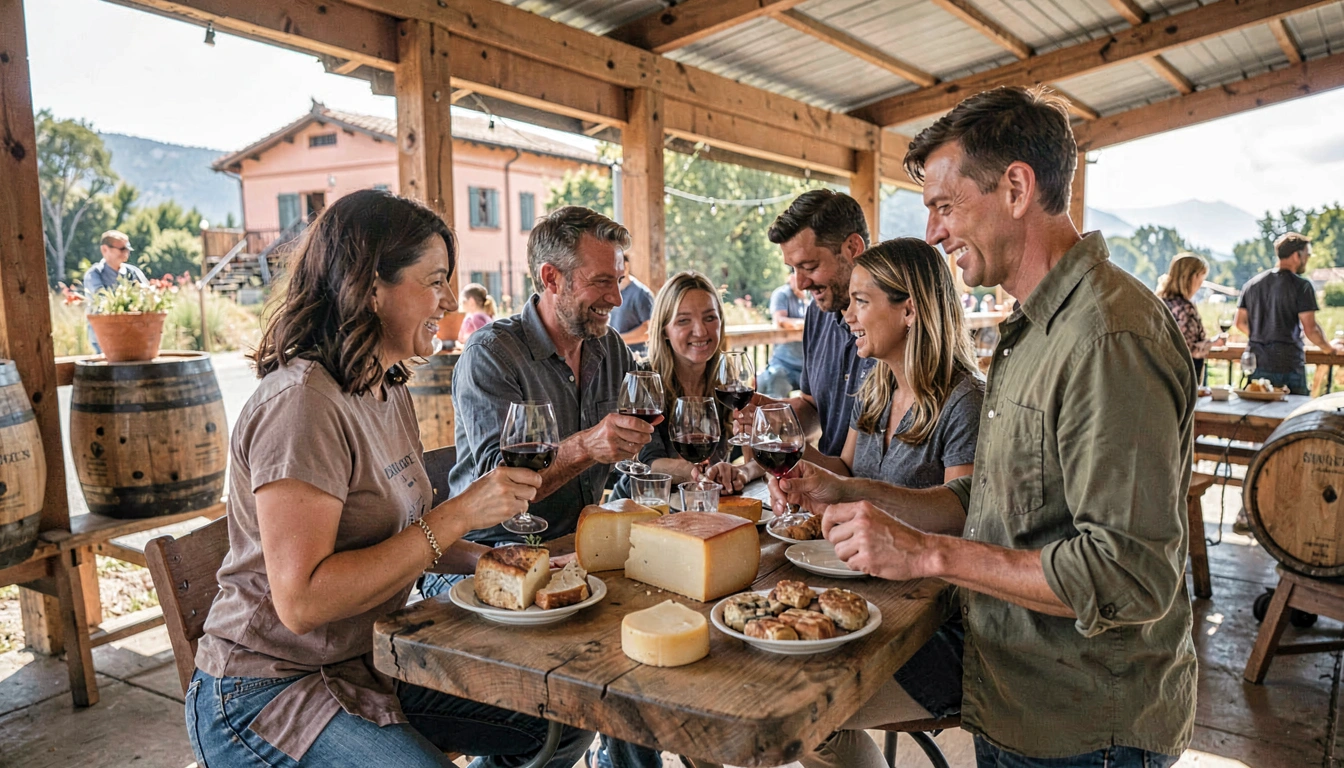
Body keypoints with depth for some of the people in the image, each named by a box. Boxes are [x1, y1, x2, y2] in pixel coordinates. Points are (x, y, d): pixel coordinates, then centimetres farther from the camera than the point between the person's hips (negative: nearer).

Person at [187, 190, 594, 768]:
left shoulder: (389, 393, 6)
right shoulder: (302, 403, -23)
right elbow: (301, 600, -28)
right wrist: (458, 515, -27)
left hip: (370, 663, 9)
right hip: (271, 693, -8)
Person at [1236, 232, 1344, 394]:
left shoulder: (1252, 283, 8)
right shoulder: (1301, 285, -8)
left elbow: (1240, 323, 12)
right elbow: (1310, 329, -11)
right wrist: (1330, 346, 7)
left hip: (1258, 363, 5)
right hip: (1289, 365, -5)